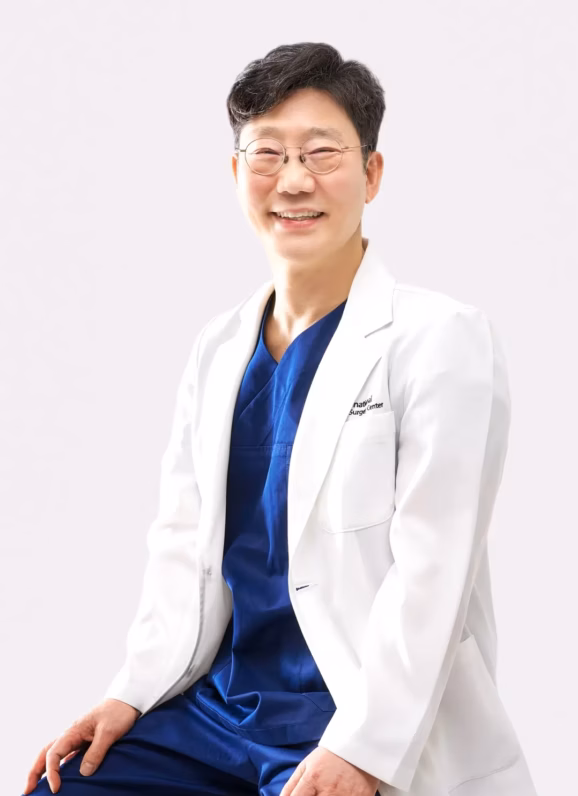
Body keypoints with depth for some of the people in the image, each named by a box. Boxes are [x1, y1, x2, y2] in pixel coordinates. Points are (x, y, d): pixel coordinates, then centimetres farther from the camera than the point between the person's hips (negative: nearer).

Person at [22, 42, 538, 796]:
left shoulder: (444, 339, -8)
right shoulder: (219, 347, 11)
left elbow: (429, 575, -14)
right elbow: (184, 541, 11)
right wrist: (133, 693, 0)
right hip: (220, 701, 6)